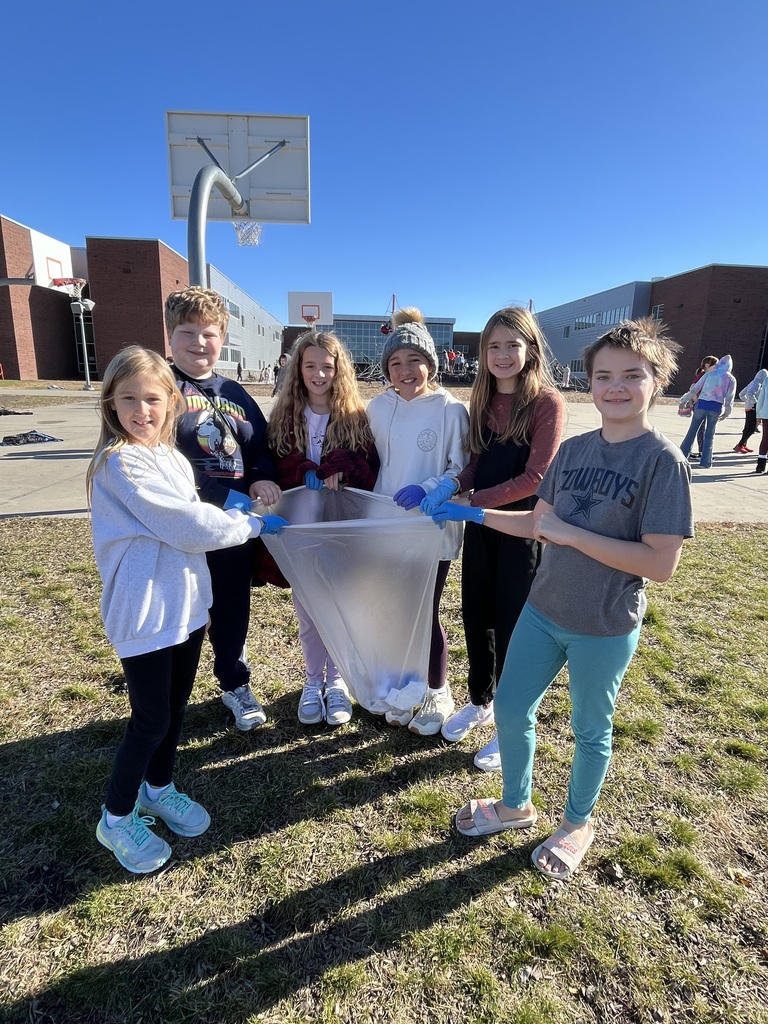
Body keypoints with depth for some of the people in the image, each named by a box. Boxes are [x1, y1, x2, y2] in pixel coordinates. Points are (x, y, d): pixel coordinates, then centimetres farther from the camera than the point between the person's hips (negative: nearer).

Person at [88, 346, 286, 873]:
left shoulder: (173, 458, 7)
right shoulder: (120, 464, -19)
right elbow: (186, 525, -22)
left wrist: (229, 512, -5)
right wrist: (253, 525, -12)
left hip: (186, 602, 8)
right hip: (145, 612, -8)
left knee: (176, 706, 20)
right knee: (151, 719, 6)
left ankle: (159, 789, 44)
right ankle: (116, 819, 31)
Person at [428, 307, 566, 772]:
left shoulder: (547, 401, -11)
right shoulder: (483, 400, 7)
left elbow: (535, 477, -17)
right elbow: (478, 466, 9)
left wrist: (471, 502, -21)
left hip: (521, 528, -5)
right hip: (480, 525, 6)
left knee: (512, 627, 6)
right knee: (476, 617, 15)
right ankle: (481, 701, 39)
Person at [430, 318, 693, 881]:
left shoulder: (663, 459, -16)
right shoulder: (573, 449, 1)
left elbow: (661, 562, -21)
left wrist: (571, 533, -22)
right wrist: (471, 513, 1)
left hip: (606, 628, -5)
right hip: (543, 610, 5)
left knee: (591, 730, 17)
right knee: (511, 708, 15)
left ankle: (578, 823, 45)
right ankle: (516, 805, 43)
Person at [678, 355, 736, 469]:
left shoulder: (709, 374, 6)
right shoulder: (731, 379, 6)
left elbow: (694, 389, 4)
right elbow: (729, 398, 4)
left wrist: (684, 400, 13)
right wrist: (727, 413, 13)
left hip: (702, 404, 0)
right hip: (716, 408, 0)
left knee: (692, 431, 6)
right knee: (709, 435, 9)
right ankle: (705, 462, 9)